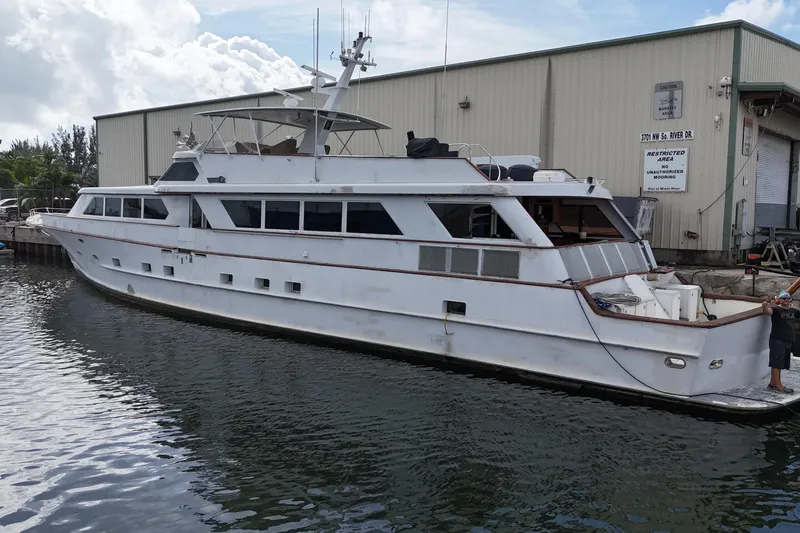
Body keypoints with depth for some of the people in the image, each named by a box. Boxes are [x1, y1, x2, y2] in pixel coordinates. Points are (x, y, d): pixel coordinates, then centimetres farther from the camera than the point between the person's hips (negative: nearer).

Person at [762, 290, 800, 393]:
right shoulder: (776, 309, -6)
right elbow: (768, 311, -26)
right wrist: (765, 307, -48)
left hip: (788, 341, 7)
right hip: (777, 340, -7)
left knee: (781, 364, 11)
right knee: (777, 363, -6)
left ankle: (772, 383, 19)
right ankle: (778, 385, -6)